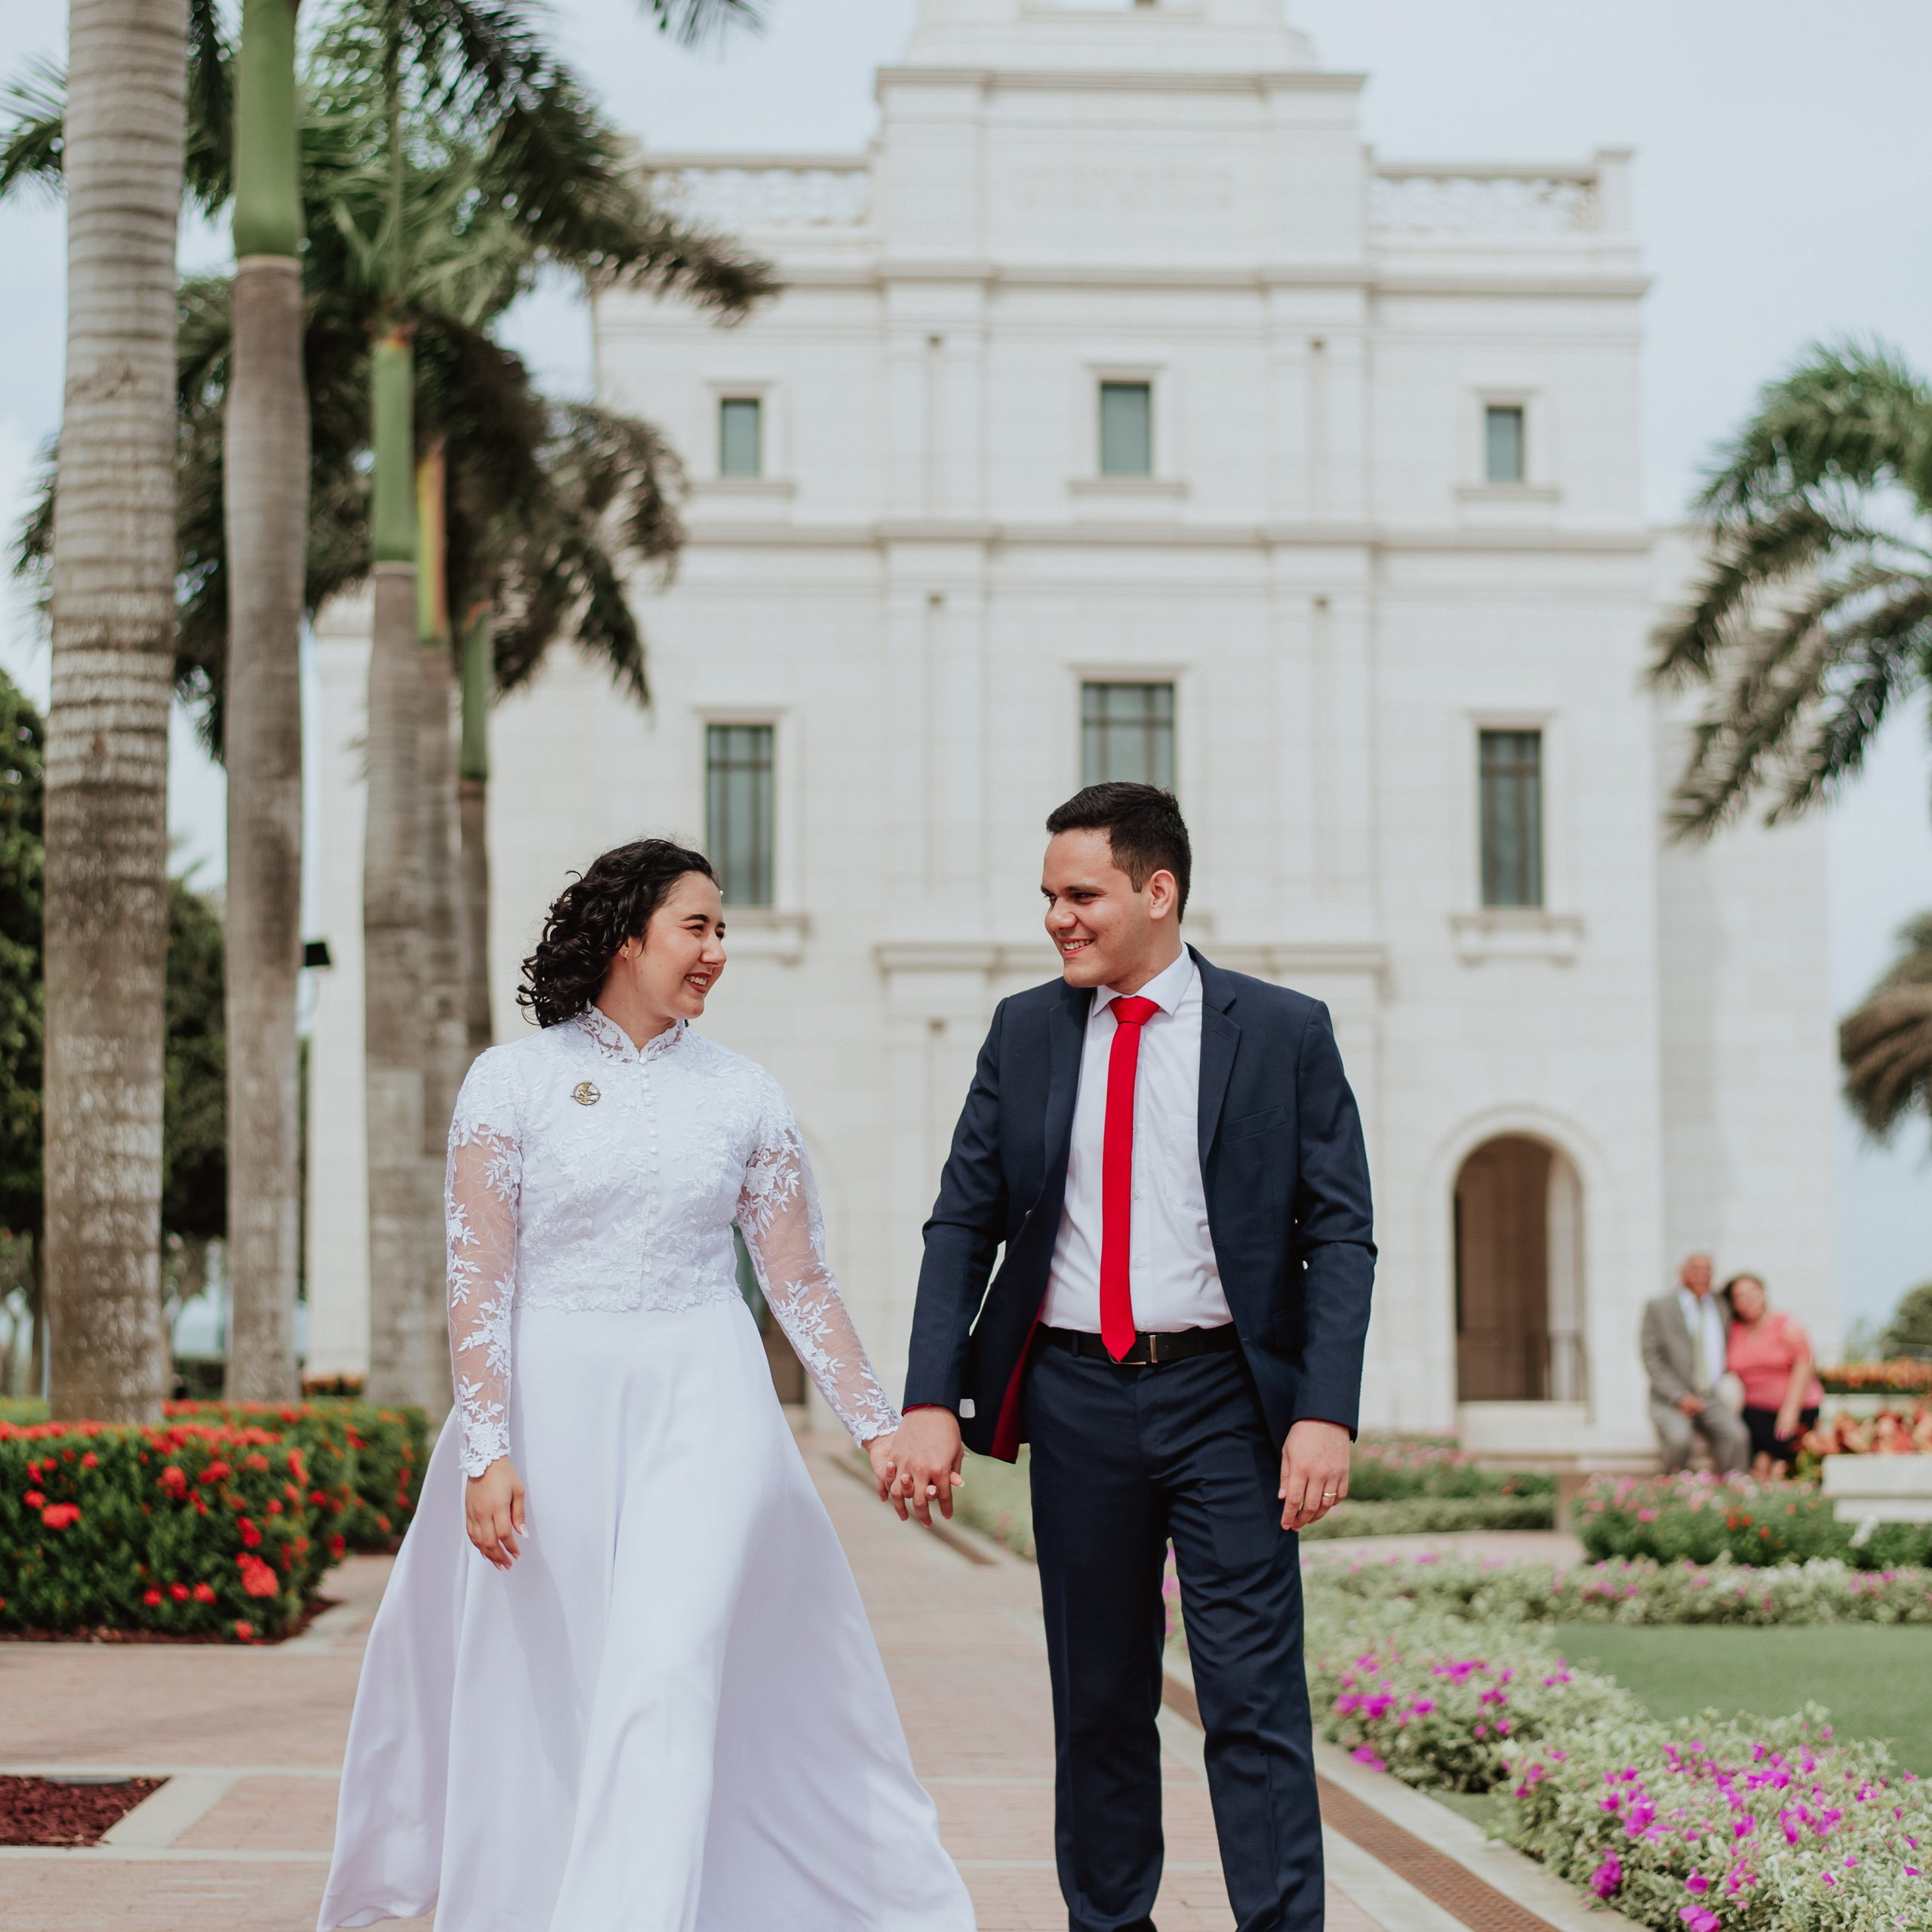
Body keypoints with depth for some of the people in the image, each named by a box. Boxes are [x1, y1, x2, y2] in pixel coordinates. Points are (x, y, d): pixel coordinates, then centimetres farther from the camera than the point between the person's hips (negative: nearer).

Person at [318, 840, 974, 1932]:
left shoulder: (745, 1095, 6)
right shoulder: (514, 1081, -1)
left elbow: (800, 1281, 10)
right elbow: (479, 1277, -3)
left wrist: (880, 1426, 9)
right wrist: (488, 1452, -11)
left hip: (702, 1404, 1)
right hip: (555, 1403, 0)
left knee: (670, 1669, -13)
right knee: (543, 1684, 7)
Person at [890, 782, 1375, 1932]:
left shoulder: (1284, 1033, -1)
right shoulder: (1025, 1031, 7)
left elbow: (1340, 1237, -3)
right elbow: (964, 1224, 7)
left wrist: (1327, 1414, -14)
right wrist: (931, 1402, -3)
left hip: (1225, 1397, -3)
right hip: (1075, 1395, 3)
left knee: (1254, 1695, -6)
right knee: (1098, 1698, 11)